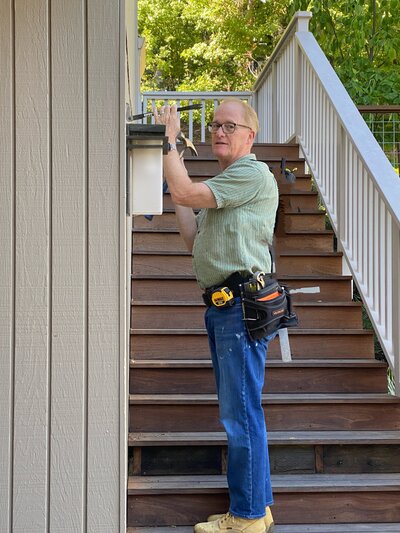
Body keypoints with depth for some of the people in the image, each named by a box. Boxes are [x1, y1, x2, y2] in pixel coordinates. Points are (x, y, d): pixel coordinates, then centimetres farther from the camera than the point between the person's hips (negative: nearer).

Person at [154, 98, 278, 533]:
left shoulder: (253, 174, -8)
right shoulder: (225, 182, 24)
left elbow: (186, 192, -16)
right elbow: (195, 240, 20)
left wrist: (168, 141, -5)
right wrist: (179, 197, 14)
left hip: (242, 304, -10)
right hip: (221, 305, 10)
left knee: (241, 414, -7)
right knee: (238, 413, 14)